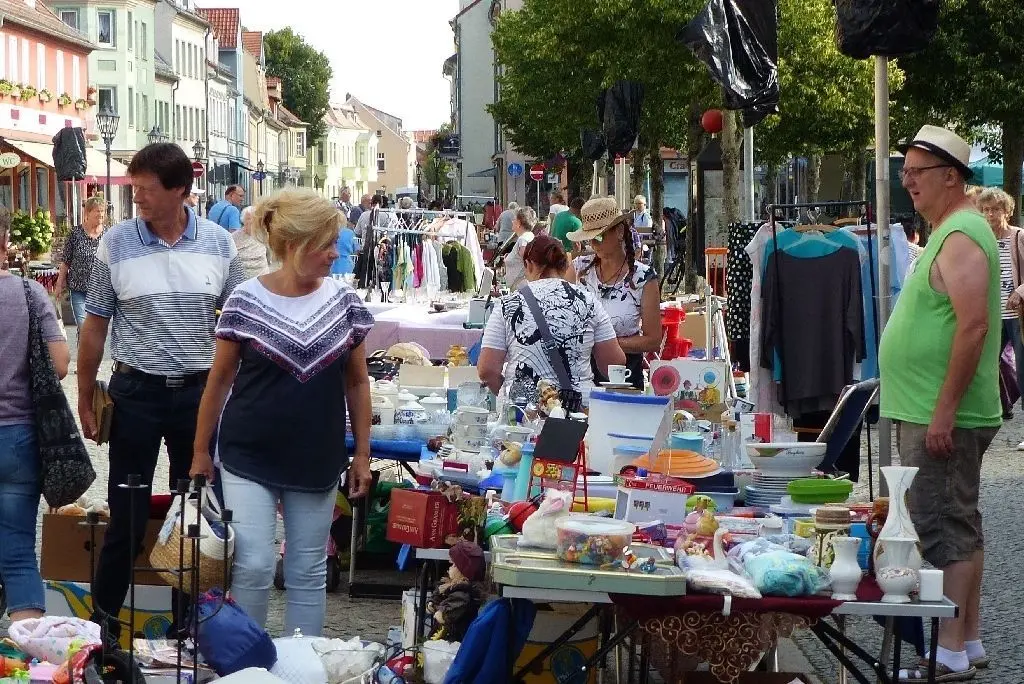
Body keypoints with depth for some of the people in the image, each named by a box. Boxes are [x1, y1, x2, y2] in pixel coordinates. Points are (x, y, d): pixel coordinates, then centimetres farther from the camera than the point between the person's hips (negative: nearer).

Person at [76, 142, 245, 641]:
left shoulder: (218, 243, -2)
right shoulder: (116, 243, -7)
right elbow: (95, 326, 0)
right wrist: (84, 398, 2)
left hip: (200, 392, 2)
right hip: (137, 393, -2)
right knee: (127, 514, 1)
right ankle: (103, 620, 14)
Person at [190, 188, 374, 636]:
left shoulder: (344, 301, 1)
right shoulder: (246, 301, -8)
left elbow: (356, 381, 9)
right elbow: (220, 379, 0)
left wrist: (362, 453, 8)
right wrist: (200, 451, 3)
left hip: (317, 462, 3)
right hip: (249, 460, -3)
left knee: (308, 573, 9)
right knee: (254, 567, -7)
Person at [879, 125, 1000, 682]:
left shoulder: (959, 238, -16)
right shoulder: (952, 232, 17)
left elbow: (974, 325, -25)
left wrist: (944, 412, -25)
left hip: (940, 420, -11)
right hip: (932, 414, 11)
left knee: (942, 532, -9)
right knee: (961, 529, 14)